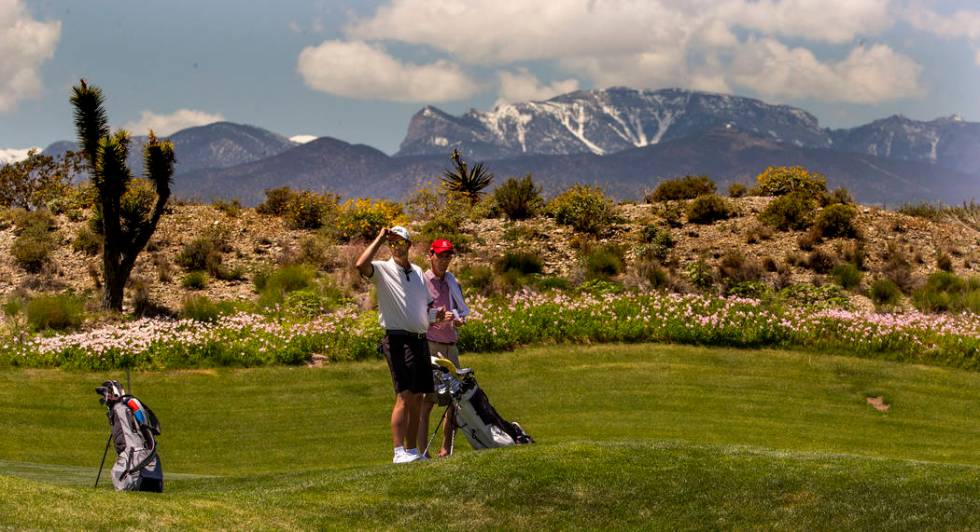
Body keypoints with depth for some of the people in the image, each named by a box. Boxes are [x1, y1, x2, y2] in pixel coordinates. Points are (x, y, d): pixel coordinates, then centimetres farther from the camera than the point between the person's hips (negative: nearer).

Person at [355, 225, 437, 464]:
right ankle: (399, 452, -18)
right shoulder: (383, 269, -3)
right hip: (398, 339, -7)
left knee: (417, 399, 10)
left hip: (420, 339, 7)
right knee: (404, 396, -16)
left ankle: (412, 450, 18)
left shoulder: (417, 272, 17)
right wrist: (380, 239, -18)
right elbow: (361, 265, -25)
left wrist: (436, 314, 8)